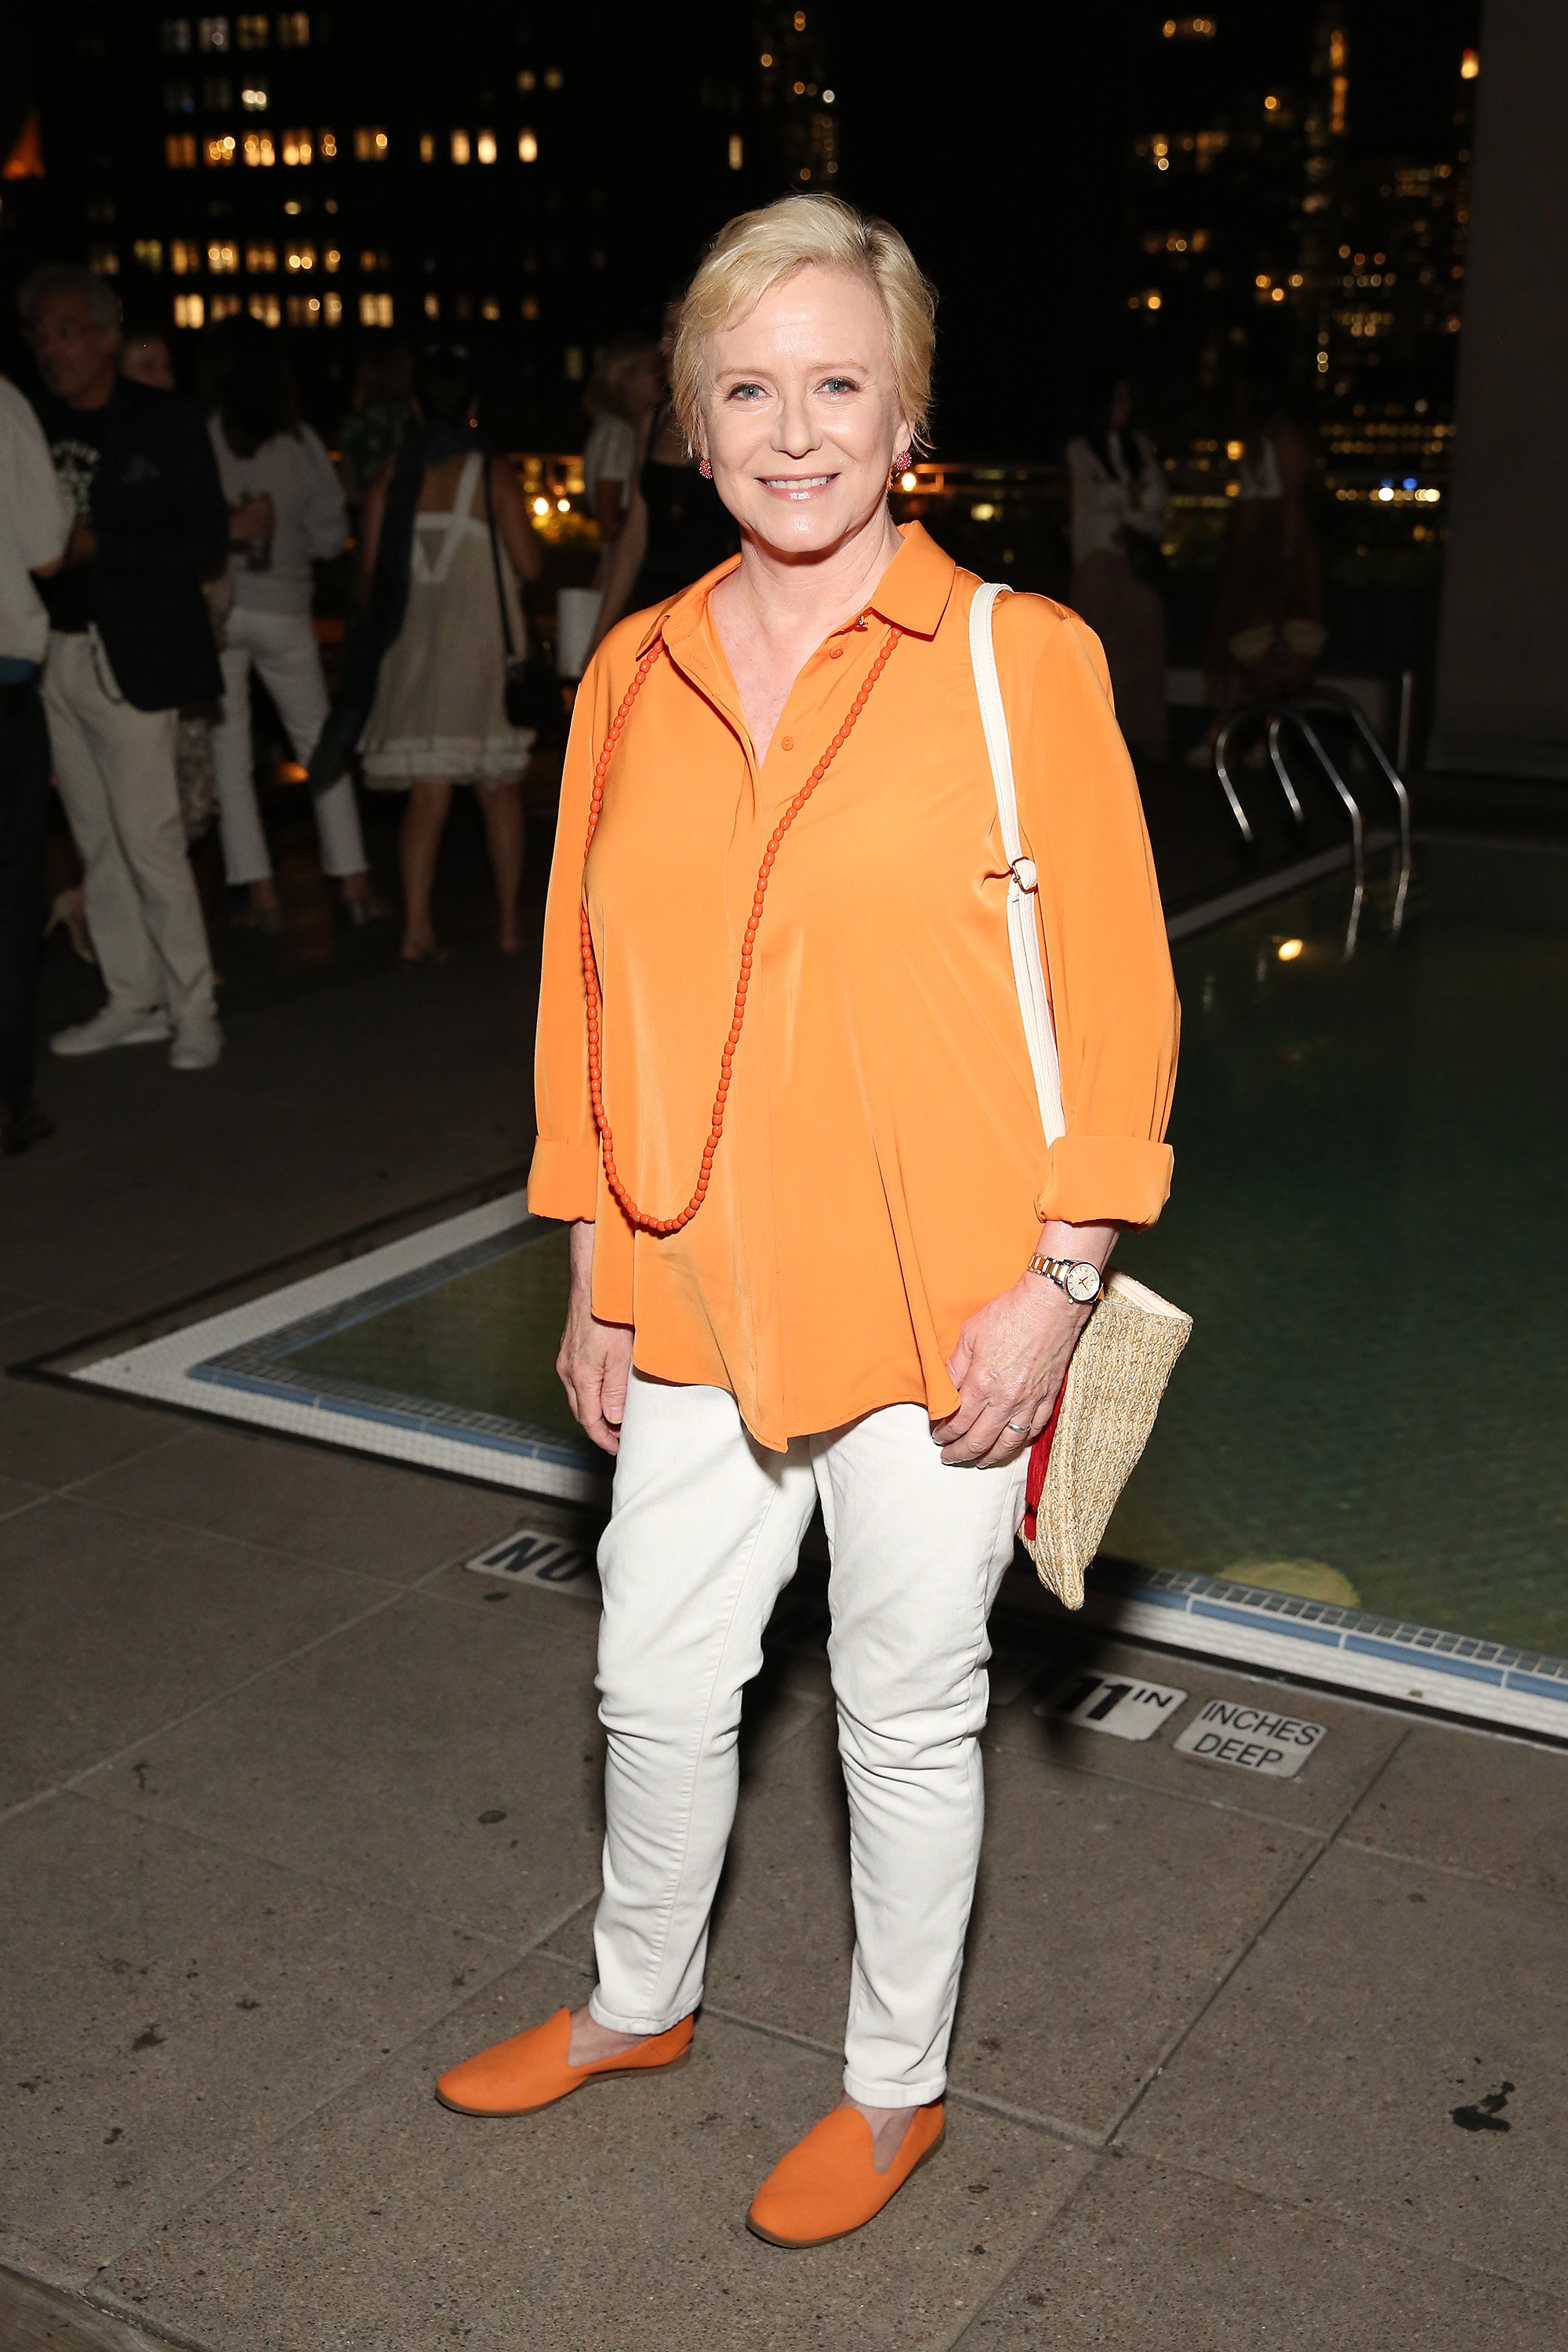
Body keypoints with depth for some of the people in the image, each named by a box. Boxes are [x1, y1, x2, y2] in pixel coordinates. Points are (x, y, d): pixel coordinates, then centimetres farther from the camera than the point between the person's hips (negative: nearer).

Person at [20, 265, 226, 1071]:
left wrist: (98, 547, -15)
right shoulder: (34, 425, 11)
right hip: (54, 656, 5)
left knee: (149, 838, -8)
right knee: (97, 840, 8)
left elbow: (208, 537, -7)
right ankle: (133, 1001, 17)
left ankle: (193, 1011, 1)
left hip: (130, 658, -5)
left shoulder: (165, 422, -2)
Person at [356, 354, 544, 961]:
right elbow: (529, 565, -5)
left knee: (428, 791, 4)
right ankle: (510, 923, 14)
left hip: (414, 647, 3)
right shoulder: (491, 471, -5)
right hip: (481, 645, -3)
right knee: (499, 789, 8)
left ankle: (417, 927, -5)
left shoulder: (392, 476, 4)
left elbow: (372, 568, 5)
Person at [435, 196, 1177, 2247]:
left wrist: (1056, 1278, -12)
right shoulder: (637, 677, 3)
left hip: (937, 1309, -4)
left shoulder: (1018, 659, -9)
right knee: (658, 1686, 19)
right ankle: (639, 2004, 47)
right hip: (700, 1298, 4)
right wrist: (596, 1277, 9)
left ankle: (898, 2083, 38)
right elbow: (587, 996, 9)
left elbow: (1117, 993, -8)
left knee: (909, 1711, 13)